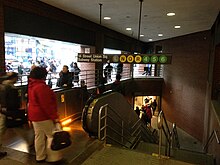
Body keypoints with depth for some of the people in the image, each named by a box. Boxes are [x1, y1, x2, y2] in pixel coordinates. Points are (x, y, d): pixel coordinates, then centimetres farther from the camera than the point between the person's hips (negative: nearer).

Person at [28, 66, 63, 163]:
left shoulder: (32, 85, 9)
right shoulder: (41, 87, -22)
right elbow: (46, 104, -23)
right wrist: (54, 117, -20)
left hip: (34, 115, 10)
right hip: (43, 116, -10)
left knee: (39, 136, 16)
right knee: (52, 135, 1)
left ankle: (40, 157, 27)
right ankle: (52, 158, 9)